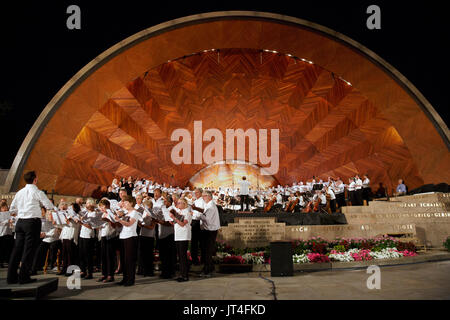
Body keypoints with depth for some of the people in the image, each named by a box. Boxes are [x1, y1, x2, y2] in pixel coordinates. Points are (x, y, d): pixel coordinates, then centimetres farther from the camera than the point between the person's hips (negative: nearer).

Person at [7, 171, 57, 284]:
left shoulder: (20, 192, 10)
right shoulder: (37, 192, -7)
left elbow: (12, 208, 18)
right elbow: (49, 206, -2)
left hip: (20, 222, 6)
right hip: (33, 222, -6)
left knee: (17, 248, 8)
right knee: (29, 248, -3)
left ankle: (11, 276, 10)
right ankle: (24, 277, -3)